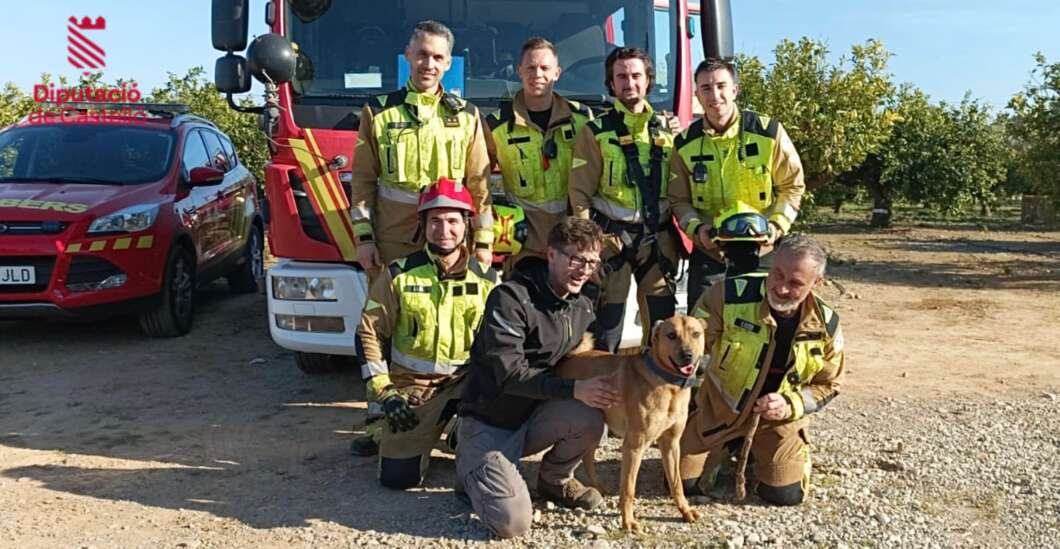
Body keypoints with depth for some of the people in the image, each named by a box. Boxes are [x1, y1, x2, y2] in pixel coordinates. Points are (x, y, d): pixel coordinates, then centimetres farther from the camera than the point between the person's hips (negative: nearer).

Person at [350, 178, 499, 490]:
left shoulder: (487, 279, 1)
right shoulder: (399, 275, -4)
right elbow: (369, 334, -3)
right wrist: (385, 393, -10)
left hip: (465, 383, 1)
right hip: (411, 386, -1)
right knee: (399, 476, -12)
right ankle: (386, 433, 22)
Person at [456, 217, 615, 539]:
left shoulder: (583, 308, 4)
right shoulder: (511, 298, -19)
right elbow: (510, 374, -25)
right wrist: (574, 390, -31)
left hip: (534, 417, 6)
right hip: (490, 422, -5)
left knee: (588, 419, -27)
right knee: (512, 522, -21)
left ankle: (555, 480, 4)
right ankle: (473, 467, 11)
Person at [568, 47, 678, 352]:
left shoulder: (666, 130, 12)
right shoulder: (597, 131, 3)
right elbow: (580, 192, -2)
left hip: (658, 236, 3)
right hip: (612, 234, -3)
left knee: (662, 320, 6)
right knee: (608, 316, -3)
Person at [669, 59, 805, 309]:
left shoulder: (768, 132, -6)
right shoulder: (685, 144, -1)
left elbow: (792, 185, 2)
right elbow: (679, 199, 6)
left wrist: (777, 224, -12)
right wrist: (696, 228, -13)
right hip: (708, 253, 2)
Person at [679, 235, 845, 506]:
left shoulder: (826, 326, -14)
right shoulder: (731, 295, -24)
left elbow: (827, 384, 1)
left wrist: (790, 404, -16)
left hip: (778, 419, 1)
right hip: (718, 409, -1)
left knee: (786, 494, -7)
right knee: (685, 482, -3)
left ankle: (758, 453, 26)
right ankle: (727, 448, 29)